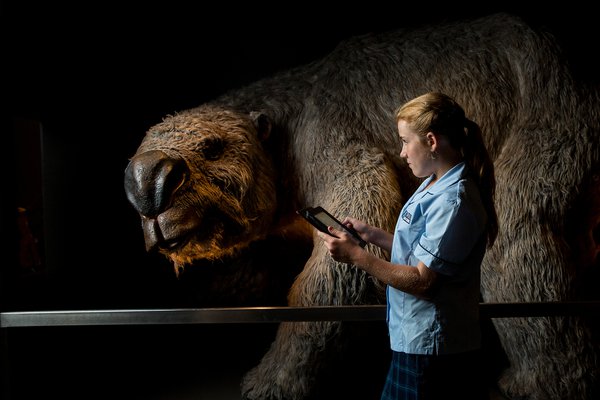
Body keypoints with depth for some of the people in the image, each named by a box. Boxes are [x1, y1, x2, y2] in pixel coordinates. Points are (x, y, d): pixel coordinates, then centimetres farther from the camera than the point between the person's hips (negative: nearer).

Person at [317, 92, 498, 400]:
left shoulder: (452, 202, -24)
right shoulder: (434, 185, 7)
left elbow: (422, 281, -23)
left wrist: (356, 255, -21)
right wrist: (370, 234, 3)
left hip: (429, 347, -9)